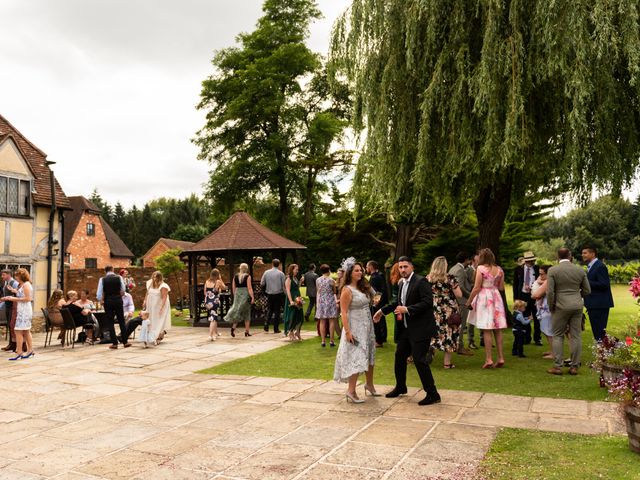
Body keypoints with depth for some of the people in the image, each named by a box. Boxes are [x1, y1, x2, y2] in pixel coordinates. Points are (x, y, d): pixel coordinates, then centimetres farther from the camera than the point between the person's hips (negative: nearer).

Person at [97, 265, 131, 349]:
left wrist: (101, 300, 13)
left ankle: (114, 343, 5)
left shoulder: (102, 279, -4)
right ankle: (125, 342, 12)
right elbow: (123, 290, 7)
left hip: (108, 302, -1)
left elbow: (99, 294, -6)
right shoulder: (119, 278, -2)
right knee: (122, 321, 11)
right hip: (118, 300, 1)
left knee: (110, 323, 7)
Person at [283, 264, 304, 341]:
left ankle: (297, 333, 19)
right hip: (292, 301, -8)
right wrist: (291, 301, -22)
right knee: (292, 317, -1)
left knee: (300, 317, 7)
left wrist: (301, 282, 9)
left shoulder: (296, 279, 15)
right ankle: (291, 333, 10)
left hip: (297, 300, 8)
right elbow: (288, 291, -16)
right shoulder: (288, 279, -9)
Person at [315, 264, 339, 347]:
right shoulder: (331, 280, -10)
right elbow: (334, 292, 2)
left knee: (322, 322, 6)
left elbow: (317, 292, 7)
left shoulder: (317, 280, 0)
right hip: (330, 301, -3)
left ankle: (323, 341, 6)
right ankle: (331, 341, 4)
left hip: (321, 301, 3)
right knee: (331, 321, 4)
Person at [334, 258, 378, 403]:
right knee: (356, 358, -9)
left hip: (367, 327, 8)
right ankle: (351, 390, -2)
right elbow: (344, 312, -17)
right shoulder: (347, 290, -14)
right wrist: (347, 332, -22)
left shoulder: (362, 288, 10)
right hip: (355, 329, -8)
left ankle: (369, 384, 31)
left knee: (369, 357, 16)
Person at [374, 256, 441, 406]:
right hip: (406, 328, 9)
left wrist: (407, 309, -25)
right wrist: (382, 311, 26)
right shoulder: (402, 284, 12)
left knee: (419, 360, -8)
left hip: (420, 329, -9)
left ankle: (432, 394, 4)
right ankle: (400, 387, 36)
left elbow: (428, 302, -23)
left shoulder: (421, 281, -14)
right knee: (400, 356, 17)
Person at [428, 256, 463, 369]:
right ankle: (447, 362, 9)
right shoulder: (450, 279, -12)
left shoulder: (428, 278, -2)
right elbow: (459, 295, -11)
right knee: (449, 334, 6)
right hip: (449, 311, -3)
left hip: (434, 310, 3)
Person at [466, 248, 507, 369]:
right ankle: (501, 358, 11)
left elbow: (476, 288, -11)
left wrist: (468, 302, -4)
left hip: (484, 298, -5)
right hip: (496, 298, 5)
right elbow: (501, 288, 9)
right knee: (498, 330, 10)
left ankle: (489, 359, -5)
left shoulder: (481, 268, -9)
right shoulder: (499, 269, 6)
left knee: (487, 331, -4)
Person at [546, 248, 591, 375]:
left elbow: (550, 292, -11)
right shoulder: (580, 270, 4)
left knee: (558, 336, 6)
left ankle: (557, 366, 5)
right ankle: (574, 366, 11)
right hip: (577, 306, 3)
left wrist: (551, 306, 2)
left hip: (561, 307, -3)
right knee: (576, 336, 7)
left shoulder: (552, 270, -7)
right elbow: (587, 290, 6)